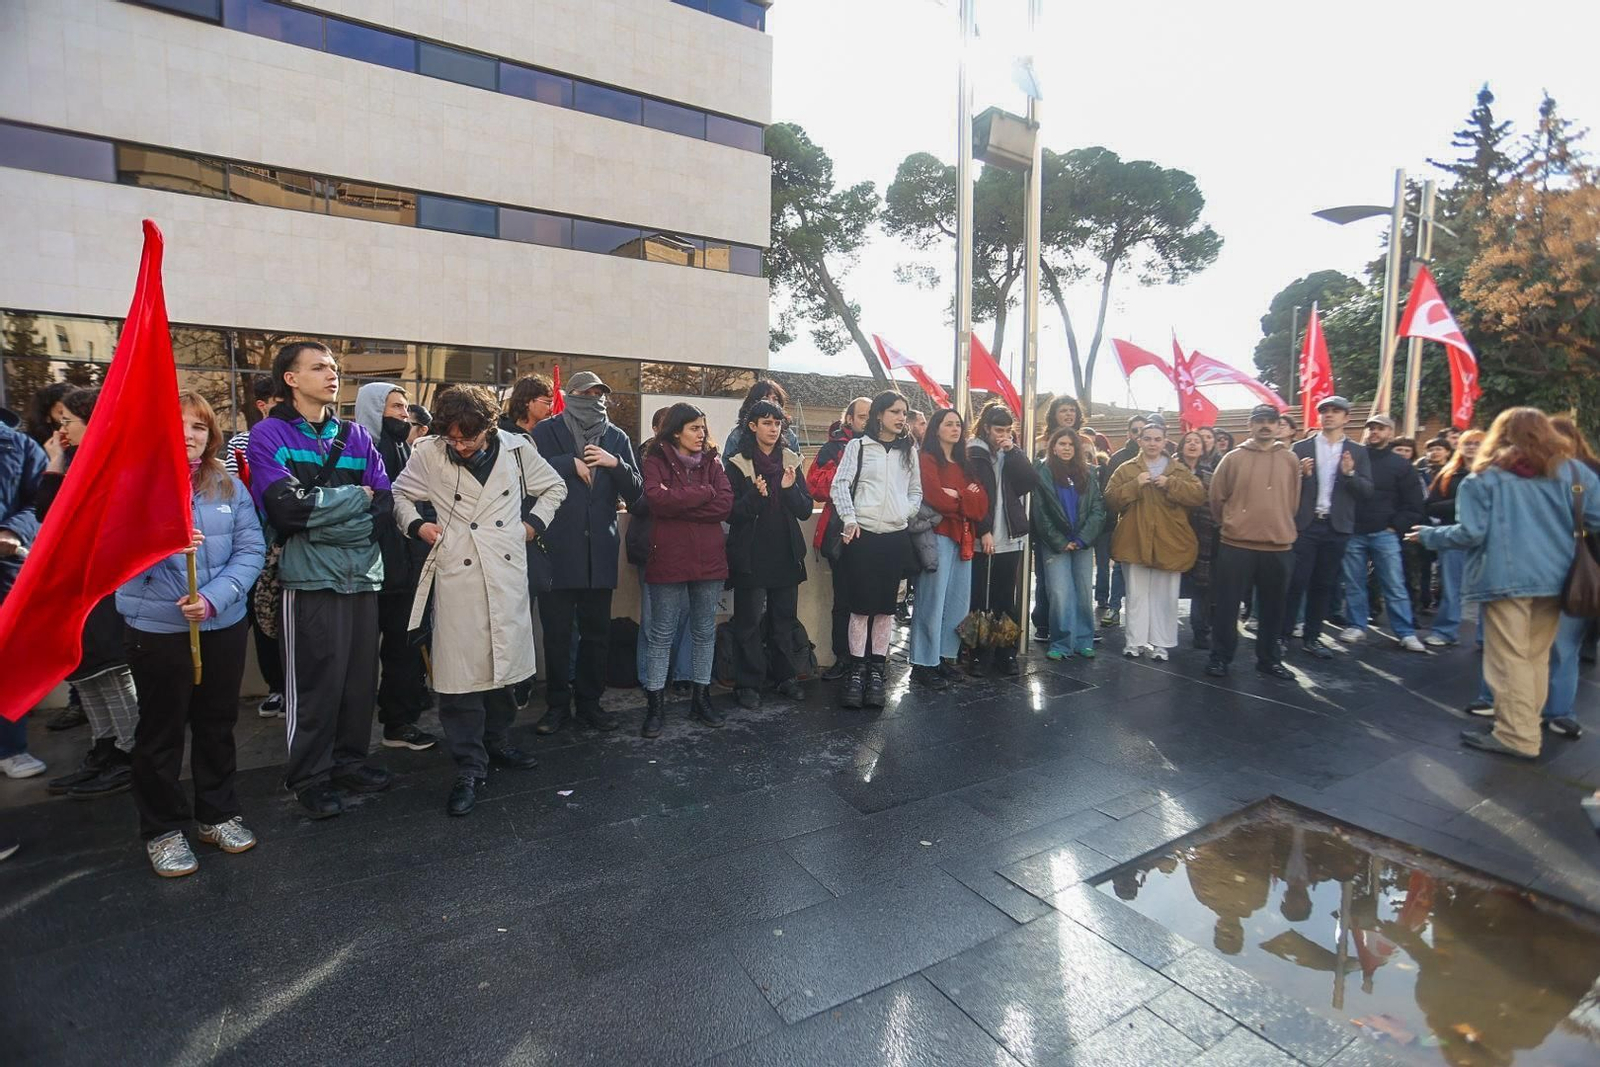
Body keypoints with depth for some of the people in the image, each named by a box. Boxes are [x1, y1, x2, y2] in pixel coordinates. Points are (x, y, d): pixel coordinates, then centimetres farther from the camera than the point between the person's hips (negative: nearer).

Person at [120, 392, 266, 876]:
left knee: (217, 724, 15)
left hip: (225, 625, 3)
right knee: (160, 731, 9)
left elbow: (251, 549, -4)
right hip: (157, 628, -2)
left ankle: (217, 813, 31)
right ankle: (162, 829, 25)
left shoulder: (229, 486, 2)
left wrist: (214, 598, -18)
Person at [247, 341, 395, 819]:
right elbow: (287, 505, -16)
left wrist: (321, 515, -10)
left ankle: (349, 760, 26)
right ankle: (309, 776, 19)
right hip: (310, 577, -4)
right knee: (314, 681, 2)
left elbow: (384, 503, 2)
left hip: (363, 574, 4)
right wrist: (355, 496, -5)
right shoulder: (269, 435, -1)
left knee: (360, 676, 9)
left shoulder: (355, 435, 12)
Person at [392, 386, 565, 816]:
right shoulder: (428, 454, -3)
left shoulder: (516, 448, 0)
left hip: (508, 572, 2)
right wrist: (417, 525, -2)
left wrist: (534, 523, 3)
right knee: (461, 671, -4)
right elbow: (400, 495, 14)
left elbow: (554, 486, 15)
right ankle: (470, 767, 8)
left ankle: (496, 741, 34)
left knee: (505, 662, 14)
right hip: (457, 574, -2)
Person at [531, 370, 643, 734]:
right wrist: (572, 463, -11)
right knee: (557, 631, 5)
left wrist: (615, 464, -8)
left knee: (597, 631, 9)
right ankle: (557, 704, 19)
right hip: (557, 549, -2)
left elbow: (635, 493, 7)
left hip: (600, 550, 3)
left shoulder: (617, 438, 11)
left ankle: (590, 701, 23)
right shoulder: (547, 431, 3)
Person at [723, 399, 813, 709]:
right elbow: (731, 513, -6)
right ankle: (748, 683, 12)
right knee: (749, 621, 1)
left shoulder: (791, 462, 8)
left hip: (786, 555, 3)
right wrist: (755, 495, -23)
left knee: (785, 617, 10)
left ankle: (784, 675, 25)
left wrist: (790, 489, -15)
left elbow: (806, 511, 3)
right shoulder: (738, 464, -2)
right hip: (751, 556, -3)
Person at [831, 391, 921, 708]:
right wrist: (850, 519, -10)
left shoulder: (909, 451, 13)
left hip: (896, 537, 3)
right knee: (860, 606, -1)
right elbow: (840, 484, -1)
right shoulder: (858, 446, 4)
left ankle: (876, 671, 14)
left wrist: (907, 512, 1)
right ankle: (857, 671, 8)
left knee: (885, 608, 5)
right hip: (863, 535, -3)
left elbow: (916, 490, 18)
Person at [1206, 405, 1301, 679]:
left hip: (1279, 546, 3)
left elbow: (1294, 500, 12)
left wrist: (1279, 527, 14)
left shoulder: (1290, 459, 5)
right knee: (1226, 605, 1)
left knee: (1273, 608, 12)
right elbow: (1217, 497, 5)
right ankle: (1220, 656, 13)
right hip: (1235, 544, -2)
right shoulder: (1233, 458, -1)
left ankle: (1269, 659, 25)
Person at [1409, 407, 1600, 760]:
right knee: (1537, 658, 15)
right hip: (1555, 577, 5)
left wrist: (1430, 535, 7)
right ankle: (1526, 726, 24)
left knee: (1510, 658, 0)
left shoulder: (1485, 477, -4)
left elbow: (1470, 533, -8)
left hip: (1506, 577, -5)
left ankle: (1517, 736, 3)